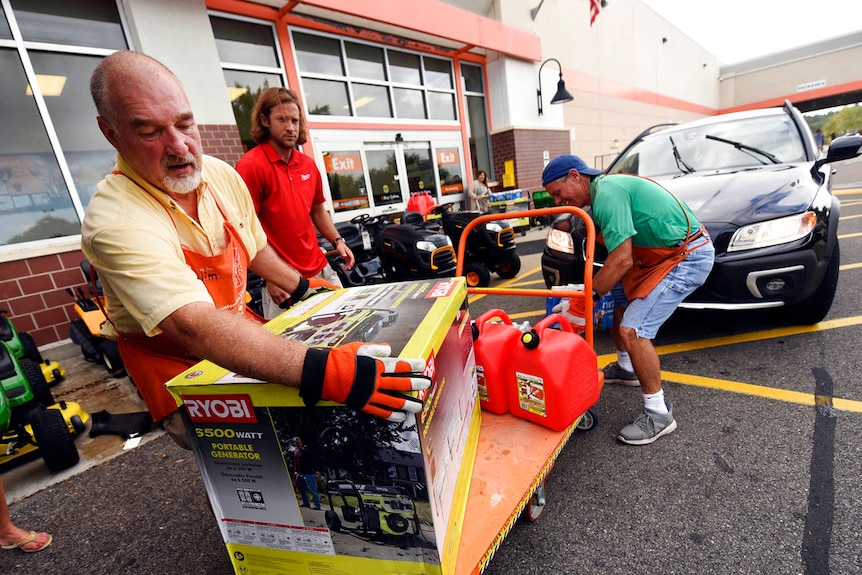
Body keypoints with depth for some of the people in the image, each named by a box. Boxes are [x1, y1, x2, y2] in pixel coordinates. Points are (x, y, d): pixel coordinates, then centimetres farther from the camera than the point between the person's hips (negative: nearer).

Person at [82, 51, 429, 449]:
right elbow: (195, 327, -41)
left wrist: (302, 288, 14)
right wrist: (318, 372, -53)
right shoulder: (116, 222, -27)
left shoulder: (223, 175, -5)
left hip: (238, 332, 6)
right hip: (177, 369, -5)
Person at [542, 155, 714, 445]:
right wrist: (590, 293, 8)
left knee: (632, 330, -16)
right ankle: (625, 368, 35)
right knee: (614, 298, 17)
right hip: (664, 255, 10)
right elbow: (621, 255, 12)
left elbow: (622, 260, -27)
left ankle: (659, 414, -1)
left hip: (689, 258, -10)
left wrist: (584, 299, -19)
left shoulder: (607, 192, -21)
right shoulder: (606, 189, 11)